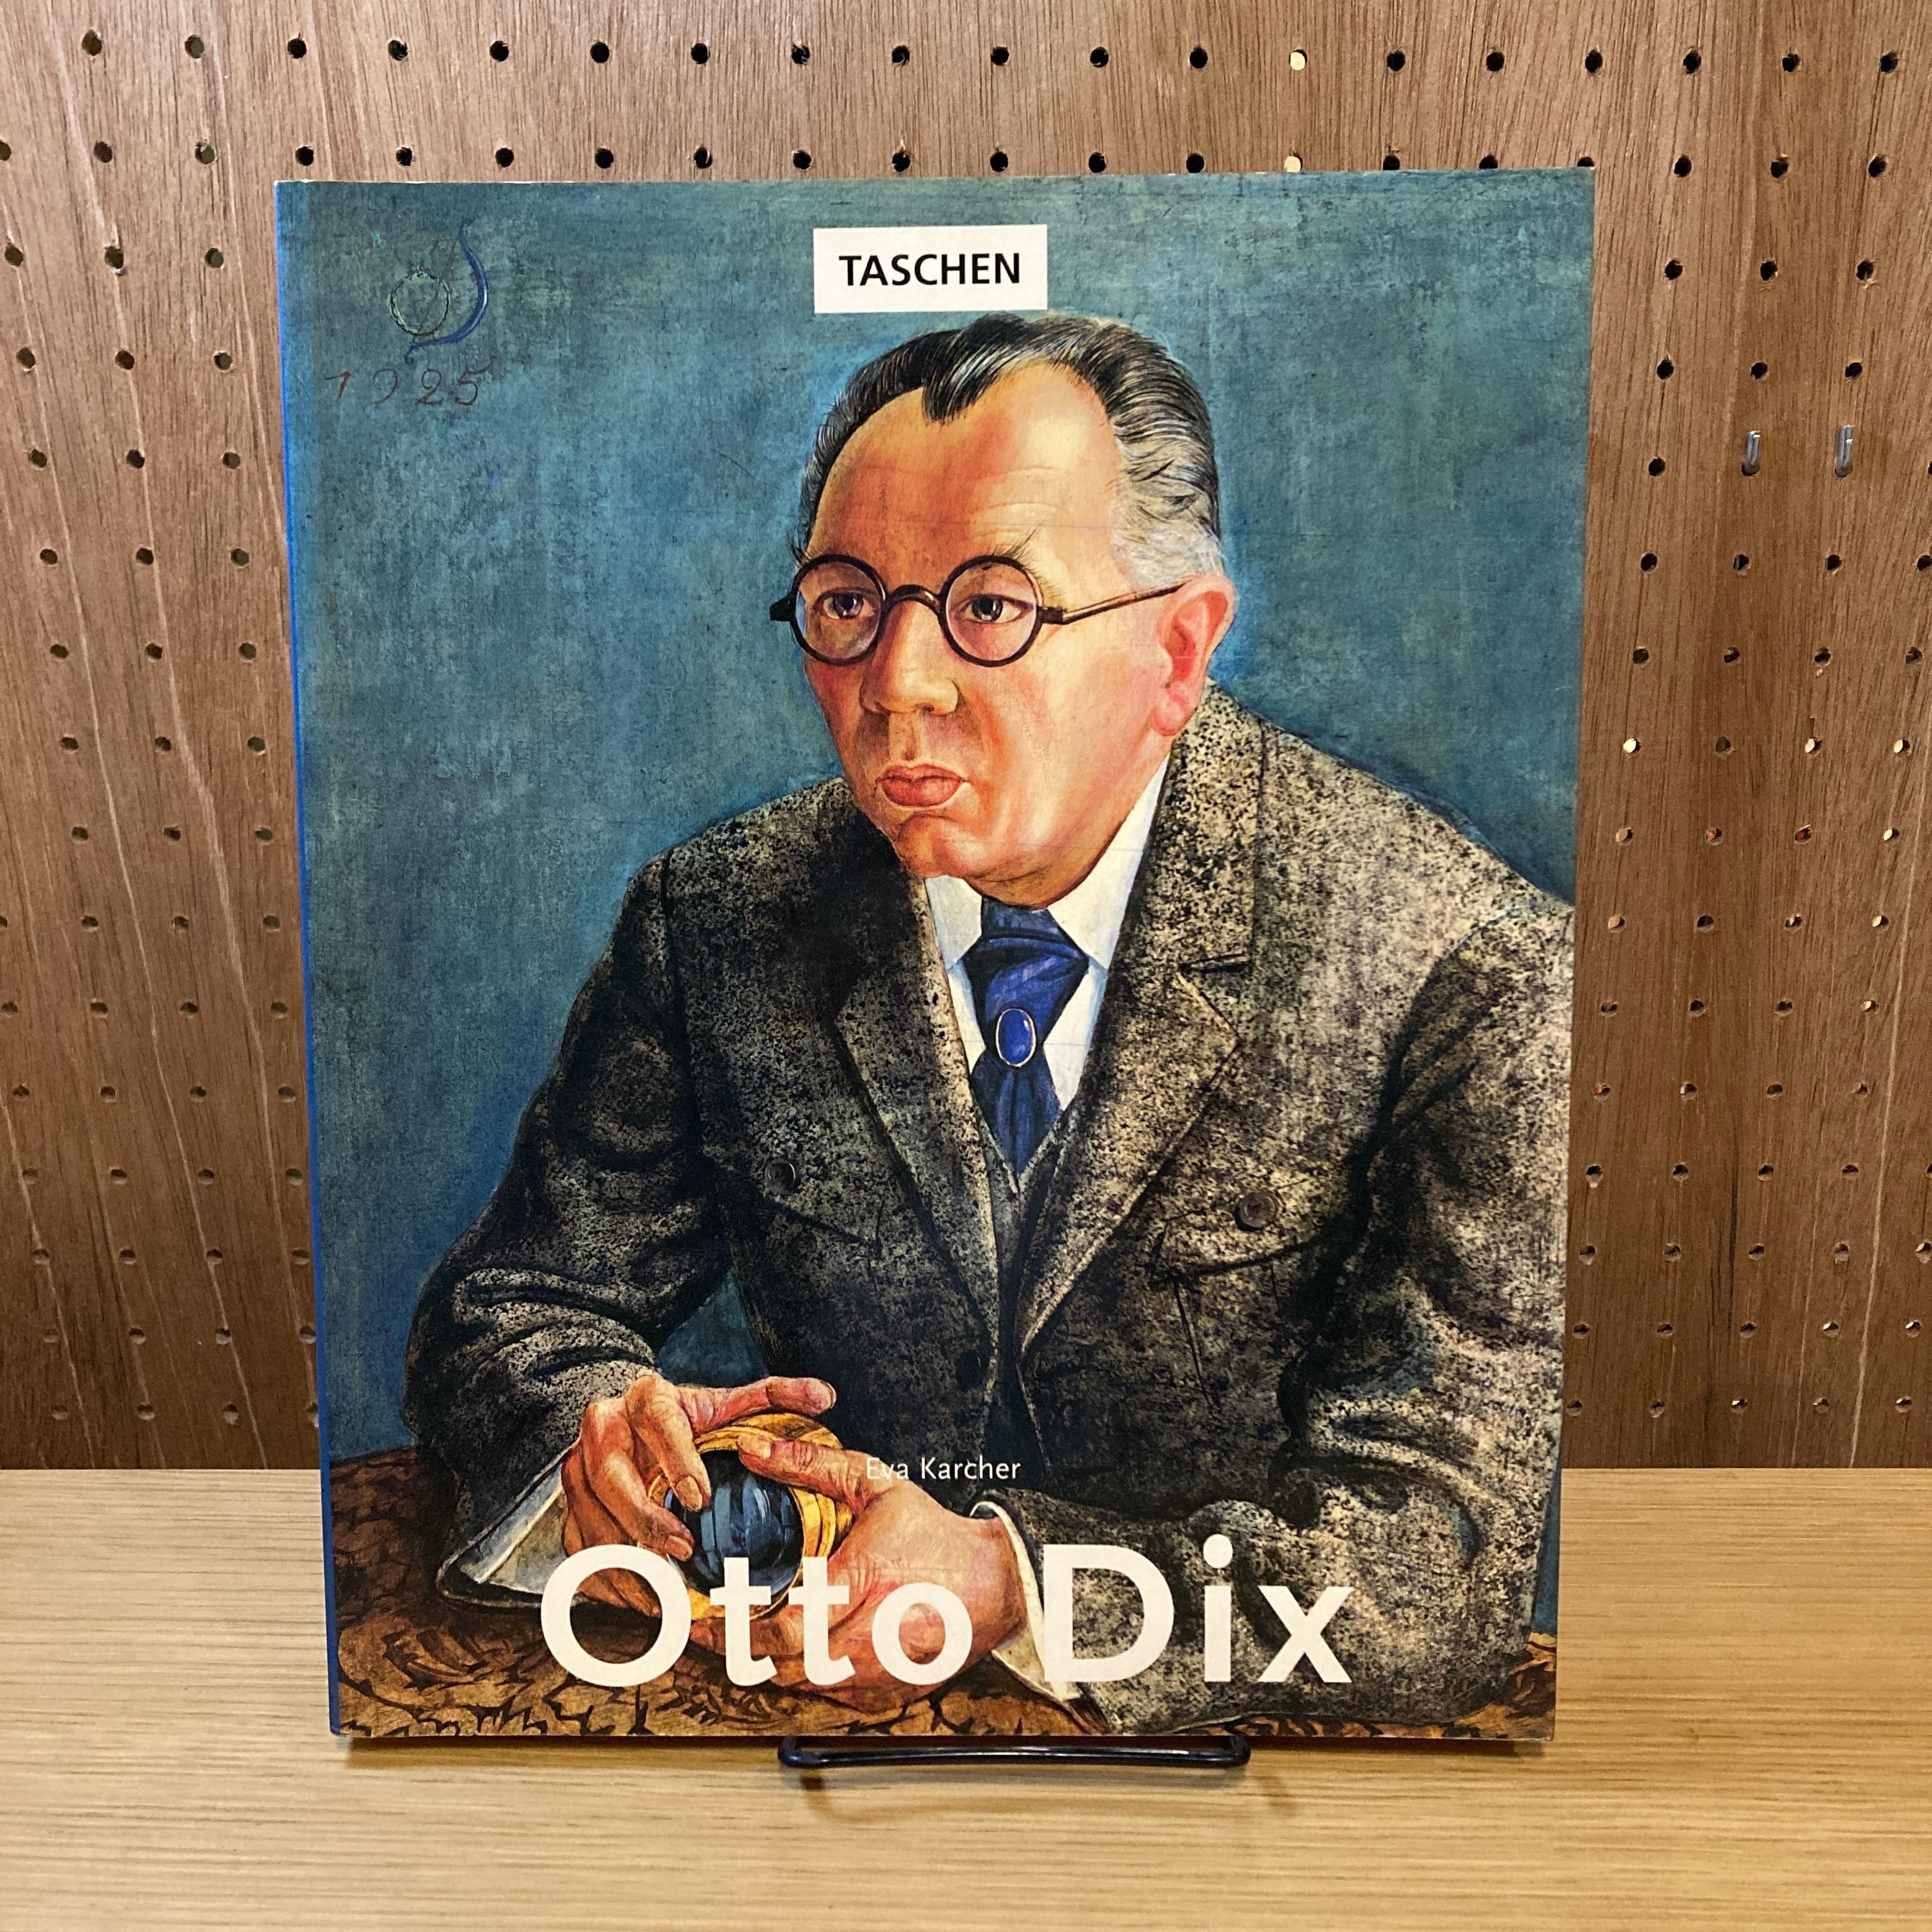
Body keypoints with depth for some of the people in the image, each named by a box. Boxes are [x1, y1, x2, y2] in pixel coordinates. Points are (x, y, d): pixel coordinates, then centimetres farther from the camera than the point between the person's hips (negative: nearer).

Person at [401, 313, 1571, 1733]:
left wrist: (1001, 1580, -31)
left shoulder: (1472, 967, -16)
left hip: (1236, 1724, -2)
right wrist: (601, 1436, -20)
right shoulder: (714, 922, -5)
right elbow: (509, 1302, 2)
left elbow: (1443, 1543, -18)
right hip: (831, 1719, 3)